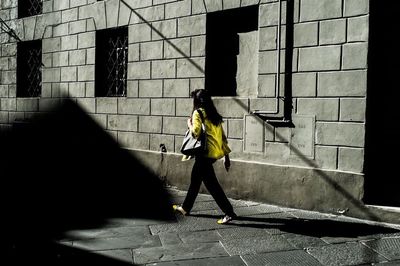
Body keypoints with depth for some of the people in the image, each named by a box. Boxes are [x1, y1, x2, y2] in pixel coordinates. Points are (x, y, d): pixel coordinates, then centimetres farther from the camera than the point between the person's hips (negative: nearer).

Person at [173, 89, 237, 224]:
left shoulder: (198, 113, -7)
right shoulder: (214, 114, 15)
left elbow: (196, 132, -20)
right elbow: (223, 136, 13)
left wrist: (189, 124, 1)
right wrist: (226, 156, 16)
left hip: (205, 153, -9)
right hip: (216, 152, 9)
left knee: (211, 184, -6)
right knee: (195, 178, 20)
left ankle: (229, 213, -8)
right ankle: (186, 208, 33)